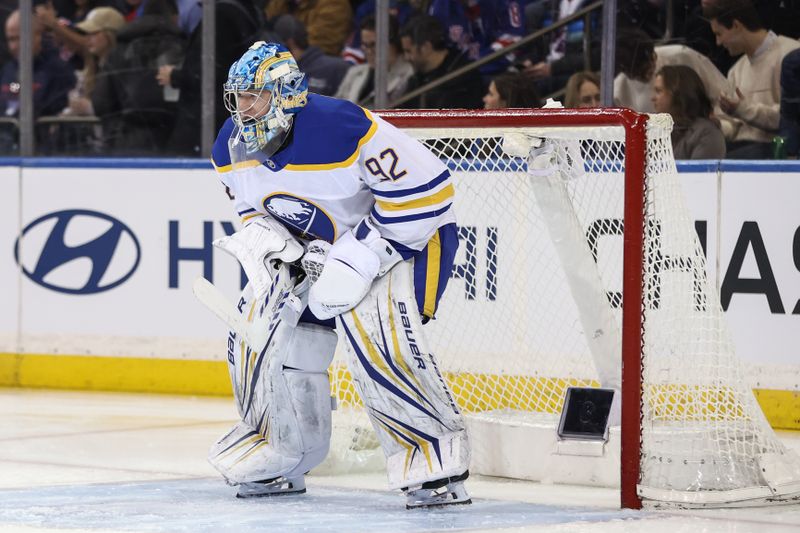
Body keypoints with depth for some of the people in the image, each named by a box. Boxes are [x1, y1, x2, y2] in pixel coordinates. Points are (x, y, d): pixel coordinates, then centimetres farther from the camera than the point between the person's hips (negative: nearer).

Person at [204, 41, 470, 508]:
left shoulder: (343, 128, -32)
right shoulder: (233, 149, -6)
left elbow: (425, 189, -31)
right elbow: (254, 205, 13)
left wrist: (361, 256, -29)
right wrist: (266, 242, -11)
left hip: (406, 235, -8)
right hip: (317, 245, 8)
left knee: (375, 335, -29)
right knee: (262, 327, -2)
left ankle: (440, 466, -20)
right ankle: (281, 460, 15)